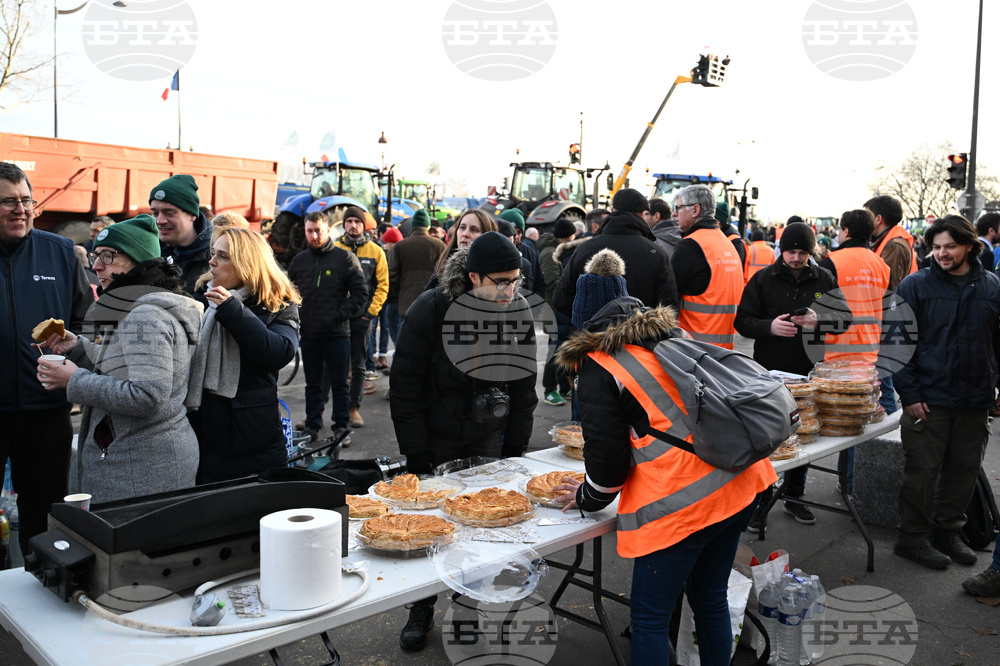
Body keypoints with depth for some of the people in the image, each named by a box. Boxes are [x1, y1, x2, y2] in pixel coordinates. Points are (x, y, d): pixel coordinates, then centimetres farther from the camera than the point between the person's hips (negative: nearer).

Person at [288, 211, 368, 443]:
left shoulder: (345, 258, -2)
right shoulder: (299, 260, 10)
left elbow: (360, 293, -4)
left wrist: (340, 316, -11)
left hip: (337, 335, -3)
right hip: (308, 335, 4)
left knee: (339, 384, 4)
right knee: (313, 384, 13)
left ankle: (341, 425, 14)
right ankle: (312, 424, 22)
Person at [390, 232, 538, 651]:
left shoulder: (517, 313, -8)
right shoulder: (430, 311, -19)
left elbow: (522, 384, 3)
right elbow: (404, 386, -14)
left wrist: (516, 447, 1)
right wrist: (416, 452, -15)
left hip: (488, 437, 3)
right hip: (436, 439, -2)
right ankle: (422, 609, 26)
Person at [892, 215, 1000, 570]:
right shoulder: (915, 286, -5)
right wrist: (909, 393, -11)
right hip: (928, 400, -3)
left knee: (964, 470, 13)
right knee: (923, 471, 3)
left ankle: (947, 532, 29)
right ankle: (913, 538, 17)